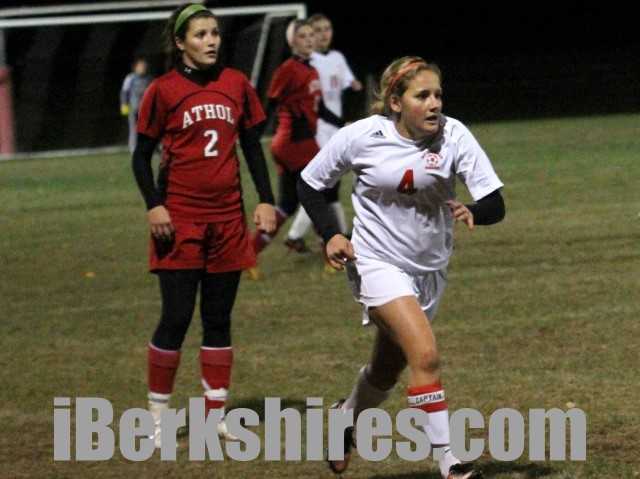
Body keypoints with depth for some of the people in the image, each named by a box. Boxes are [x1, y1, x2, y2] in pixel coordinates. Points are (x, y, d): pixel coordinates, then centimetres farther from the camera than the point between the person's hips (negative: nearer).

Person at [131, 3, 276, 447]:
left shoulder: (237, 85, 5)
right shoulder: (164, 91, -5)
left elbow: (253, 147, 13)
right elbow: (142, 156, -1)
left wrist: (266, 200, 5)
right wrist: (154, 206, -12)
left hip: (228, 218, 4)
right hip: (180, 218, -4)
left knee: (219, 319, 7)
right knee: (176, 318, -4)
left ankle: (216, 415, 13)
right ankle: (158, 416, 8)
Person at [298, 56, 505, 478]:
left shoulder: (453, 135, -12)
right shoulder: (363, 137, -15)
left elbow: (495, 205, -17)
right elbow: (310, 184, 0)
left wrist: (473, 212, -39)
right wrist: (331, 234, -14)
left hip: (430, 268, 4)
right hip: (378, 264, -4)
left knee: (388, 369, 19)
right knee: (425, 355, -23)